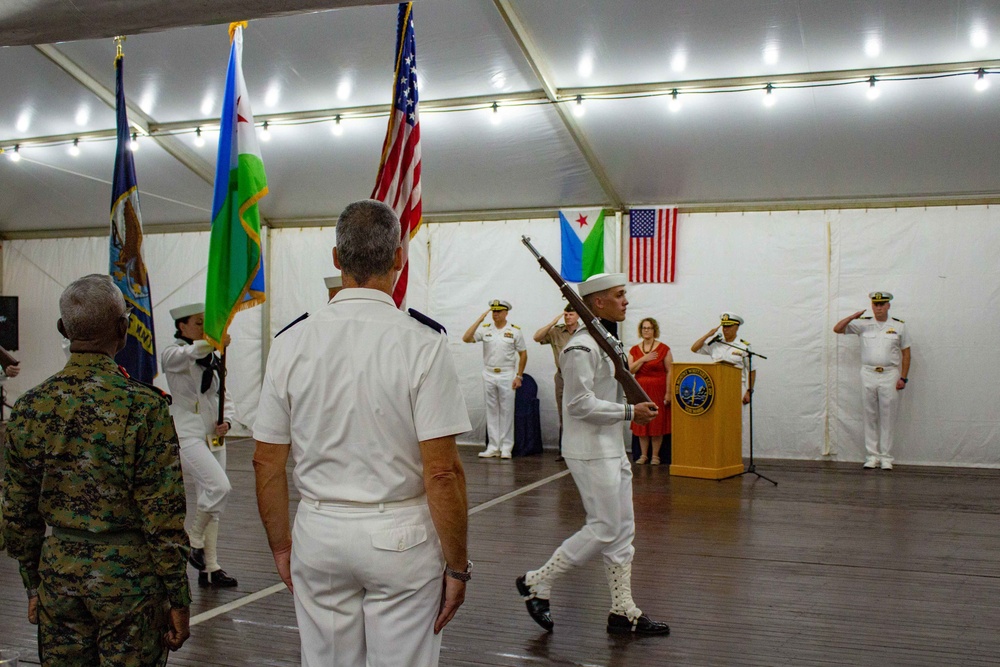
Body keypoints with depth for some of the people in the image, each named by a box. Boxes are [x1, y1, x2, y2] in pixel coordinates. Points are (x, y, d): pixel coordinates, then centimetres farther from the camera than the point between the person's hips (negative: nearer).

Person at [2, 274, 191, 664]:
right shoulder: (143, 406, -15)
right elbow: (162, 516, -14)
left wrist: (32, 585, 17)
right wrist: (178, 599, -5)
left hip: (58, 572, 4)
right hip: (127, 577, -4)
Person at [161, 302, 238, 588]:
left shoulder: (213, 360, 16)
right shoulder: (173, 354, -5)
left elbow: (224, 398, 16)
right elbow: (189, 353, -29)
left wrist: (226, 421, -4)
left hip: (213, 436, 7)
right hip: (187, 434, -7)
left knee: (211, 499, 8)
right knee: (219, 487, -23)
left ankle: (210, 568, 15)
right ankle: (193, 541, -1)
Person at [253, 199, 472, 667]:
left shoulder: (291, 344, -3)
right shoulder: (422, 345, -13)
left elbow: (266, 463, 2)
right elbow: (442, 472, -15)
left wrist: (280, 545, 15)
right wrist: (457, 565, -5)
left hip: (318, 534, 3)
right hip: (401, 538, -3)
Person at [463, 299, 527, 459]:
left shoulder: (514, 331, -1)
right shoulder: (485, 329, 3)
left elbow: (523, 354, 3)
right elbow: (466, 338, -8)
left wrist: (519, 376, -3)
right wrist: (479, 320, -13)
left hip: (507, 375, -2)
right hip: (488, 374, 2)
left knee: (506, 411, 0)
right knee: (491, 411, 6)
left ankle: (506, 448, 5)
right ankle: (493, 447, 11)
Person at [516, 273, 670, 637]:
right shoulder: (582, 347, -17)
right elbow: (581, 403, -23)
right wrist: (630, 412, -18)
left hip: (612, 448, 10)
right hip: (591, 452, -10)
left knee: (622, 530, 10)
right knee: (605, 529, -7)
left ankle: (623, 612, 17)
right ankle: (537, 583, 7)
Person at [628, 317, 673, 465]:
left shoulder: (664, 349, -1)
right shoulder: (634, 350, 9)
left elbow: (669, 371, -4)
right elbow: (630, 370, -1)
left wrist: (668, 392, -11)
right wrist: (643, 359, -13)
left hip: (658, 390, -3)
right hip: (640, 390, 3)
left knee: (657, 424, -1)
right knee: (641, 424, 4)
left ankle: (655, 455, 6)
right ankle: (643, 455, 12)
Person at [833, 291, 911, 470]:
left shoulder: (899, 326, 5)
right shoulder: (863, 324, 6)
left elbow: (906, 353, 6)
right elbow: (837, 329, 4)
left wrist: (903, 378, -2)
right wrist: (853, 317, -11)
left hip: (890, 375, -1)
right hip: (868, 374, 1)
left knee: (887, 418, 0)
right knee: (870, 417, 5)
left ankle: (886, 458, 6)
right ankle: (872, 456, 10)